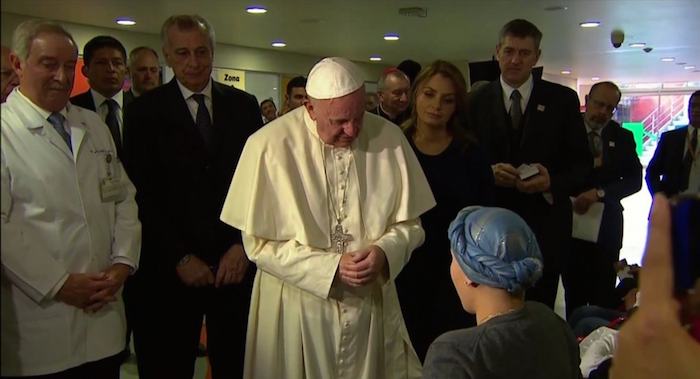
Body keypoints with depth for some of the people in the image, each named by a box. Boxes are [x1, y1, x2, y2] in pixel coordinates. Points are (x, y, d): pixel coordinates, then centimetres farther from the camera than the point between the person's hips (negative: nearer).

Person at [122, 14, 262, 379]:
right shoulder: (145, 111, 0)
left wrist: (243, 245, -4)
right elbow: (143, 194, -4)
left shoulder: (243, 105, 7)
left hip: (236, 262, 2)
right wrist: (180, 257, -9)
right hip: (170, 269, -2)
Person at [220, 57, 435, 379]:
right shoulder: (269, 146, -15)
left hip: (372, 305, 3)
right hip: (296, 309, -2)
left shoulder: (389, 138, -6)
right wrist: (330, 267, -17)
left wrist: (384, 252, -18)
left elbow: (409, 224, 2)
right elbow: (259, 243, -11)